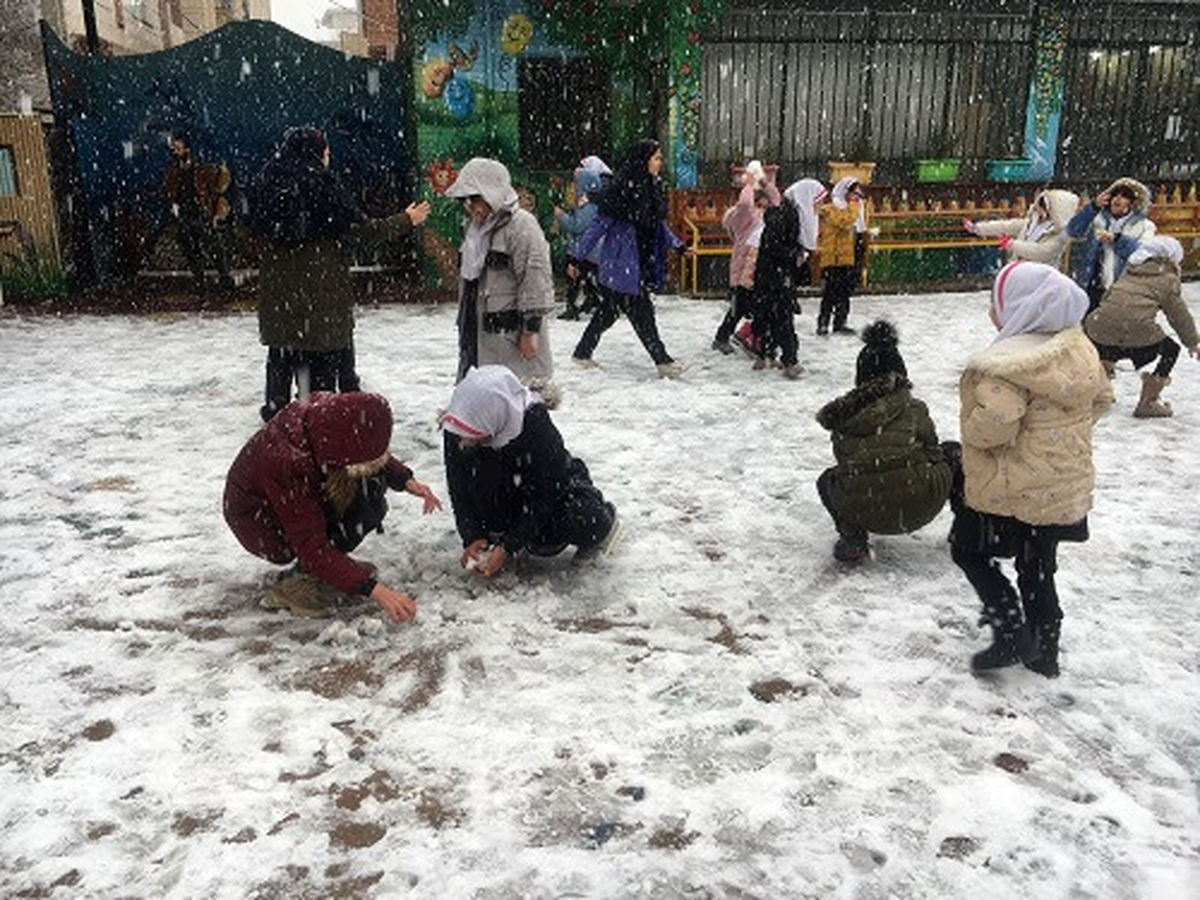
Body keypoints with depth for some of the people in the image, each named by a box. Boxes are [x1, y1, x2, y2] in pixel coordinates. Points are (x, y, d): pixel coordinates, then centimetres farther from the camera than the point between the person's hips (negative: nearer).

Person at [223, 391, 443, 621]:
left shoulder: (328, 412, -22)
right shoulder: (289, 464, -39)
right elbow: (312, 548, -33)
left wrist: (406, 481, -14)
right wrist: (372, 589, -37)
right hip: (260, 523, -7)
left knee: (373, 482, -12)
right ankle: (298, 585, -10)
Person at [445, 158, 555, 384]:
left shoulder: (521, 225, -14)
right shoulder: (473, 226, 15)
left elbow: (535, 279, -18)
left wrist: (531, 329, -18)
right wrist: (464, 321, 25)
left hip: (511, 334, -9)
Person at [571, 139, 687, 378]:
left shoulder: (652, 187, 10)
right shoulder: (623, 188, -17)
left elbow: (659, 225, 22)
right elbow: (601, 223, -15)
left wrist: (677, 245, 17)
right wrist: (578, 257, -14)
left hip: (641, 264, 9)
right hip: (622, 265, -9)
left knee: (608, 311, 15)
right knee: (641, 312, -3)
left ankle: (582, 353, 27)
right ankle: (662, 360, 4)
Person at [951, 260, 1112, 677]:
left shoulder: (1009, 363, -27)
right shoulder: (1080, 347, 2)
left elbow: (991, 425, -33)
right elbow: (1101, 398, 14)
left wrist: (970, 421, -12)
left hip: (1015, 490, -8)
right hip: (1067, 487, 8)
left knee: (967, 548, 13)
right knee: (1037, 568, 22)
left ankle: (1012, 633, 9)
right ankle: (1044, 652, 33)